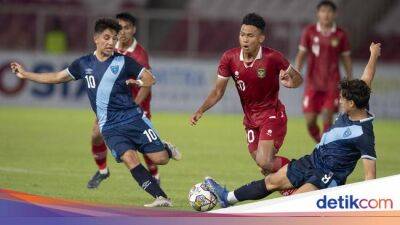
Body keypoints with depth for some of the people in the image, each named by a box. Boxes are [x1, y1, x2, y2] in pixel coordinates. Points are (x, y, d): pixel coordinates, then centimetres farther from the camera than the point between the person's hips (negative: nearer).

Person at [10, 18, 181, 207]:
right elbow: (57, 77, 20)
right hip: (110, 127, 1)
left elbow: (151, 79, 8)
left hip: (133, 118, -1)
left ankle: (166, 149, 28)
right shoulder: (84, 64, 9)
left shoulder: (123, 62, 2)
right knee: (129, 157, -23)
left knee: (160, 159, -10)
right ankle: (161, 198, -22)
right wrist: (25, 74, 21)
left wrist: (139, 82, -13)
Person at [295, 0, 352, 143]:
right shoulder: (309, 32, 1)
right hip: (313, 83, 1)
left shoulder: (340, 35, 0)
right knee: (310, 122, -2)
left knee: (327, 119, -12)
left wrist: (350, 81, 7)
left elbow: (346, 59, 9)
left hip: (332, 84, -1)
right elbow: (301, 54, 4)